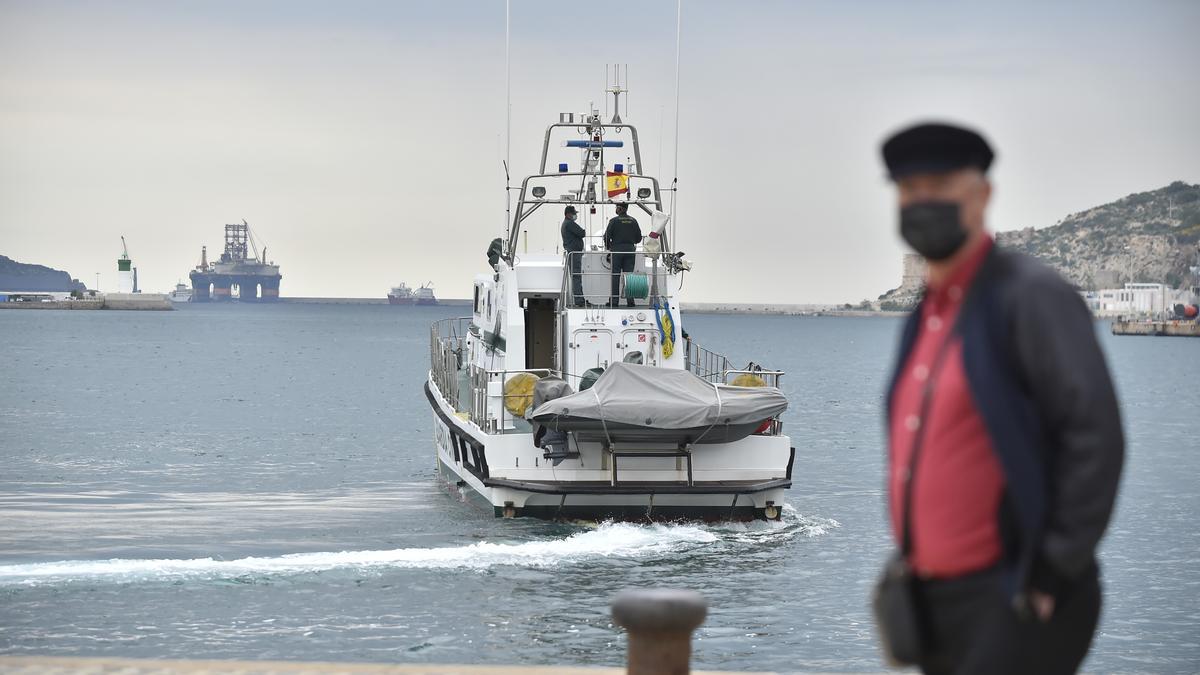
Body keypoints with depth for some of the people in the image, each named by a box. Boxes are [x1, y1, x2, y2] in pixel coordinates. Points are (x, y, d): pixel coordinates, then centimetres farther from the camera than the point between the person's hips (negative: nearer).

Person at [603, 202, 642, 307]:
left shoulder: (614, 221, -6)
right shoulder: (633, 221, 5)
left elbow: (607, 236, -8)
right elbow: (639, 237, 7)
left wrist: (608, 247, 8)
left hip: (617, 249, -3)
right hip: (630, 249, 3)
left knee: (615, 275, 1)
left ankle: (614, 300, -2)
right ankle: (630, 300, 0)